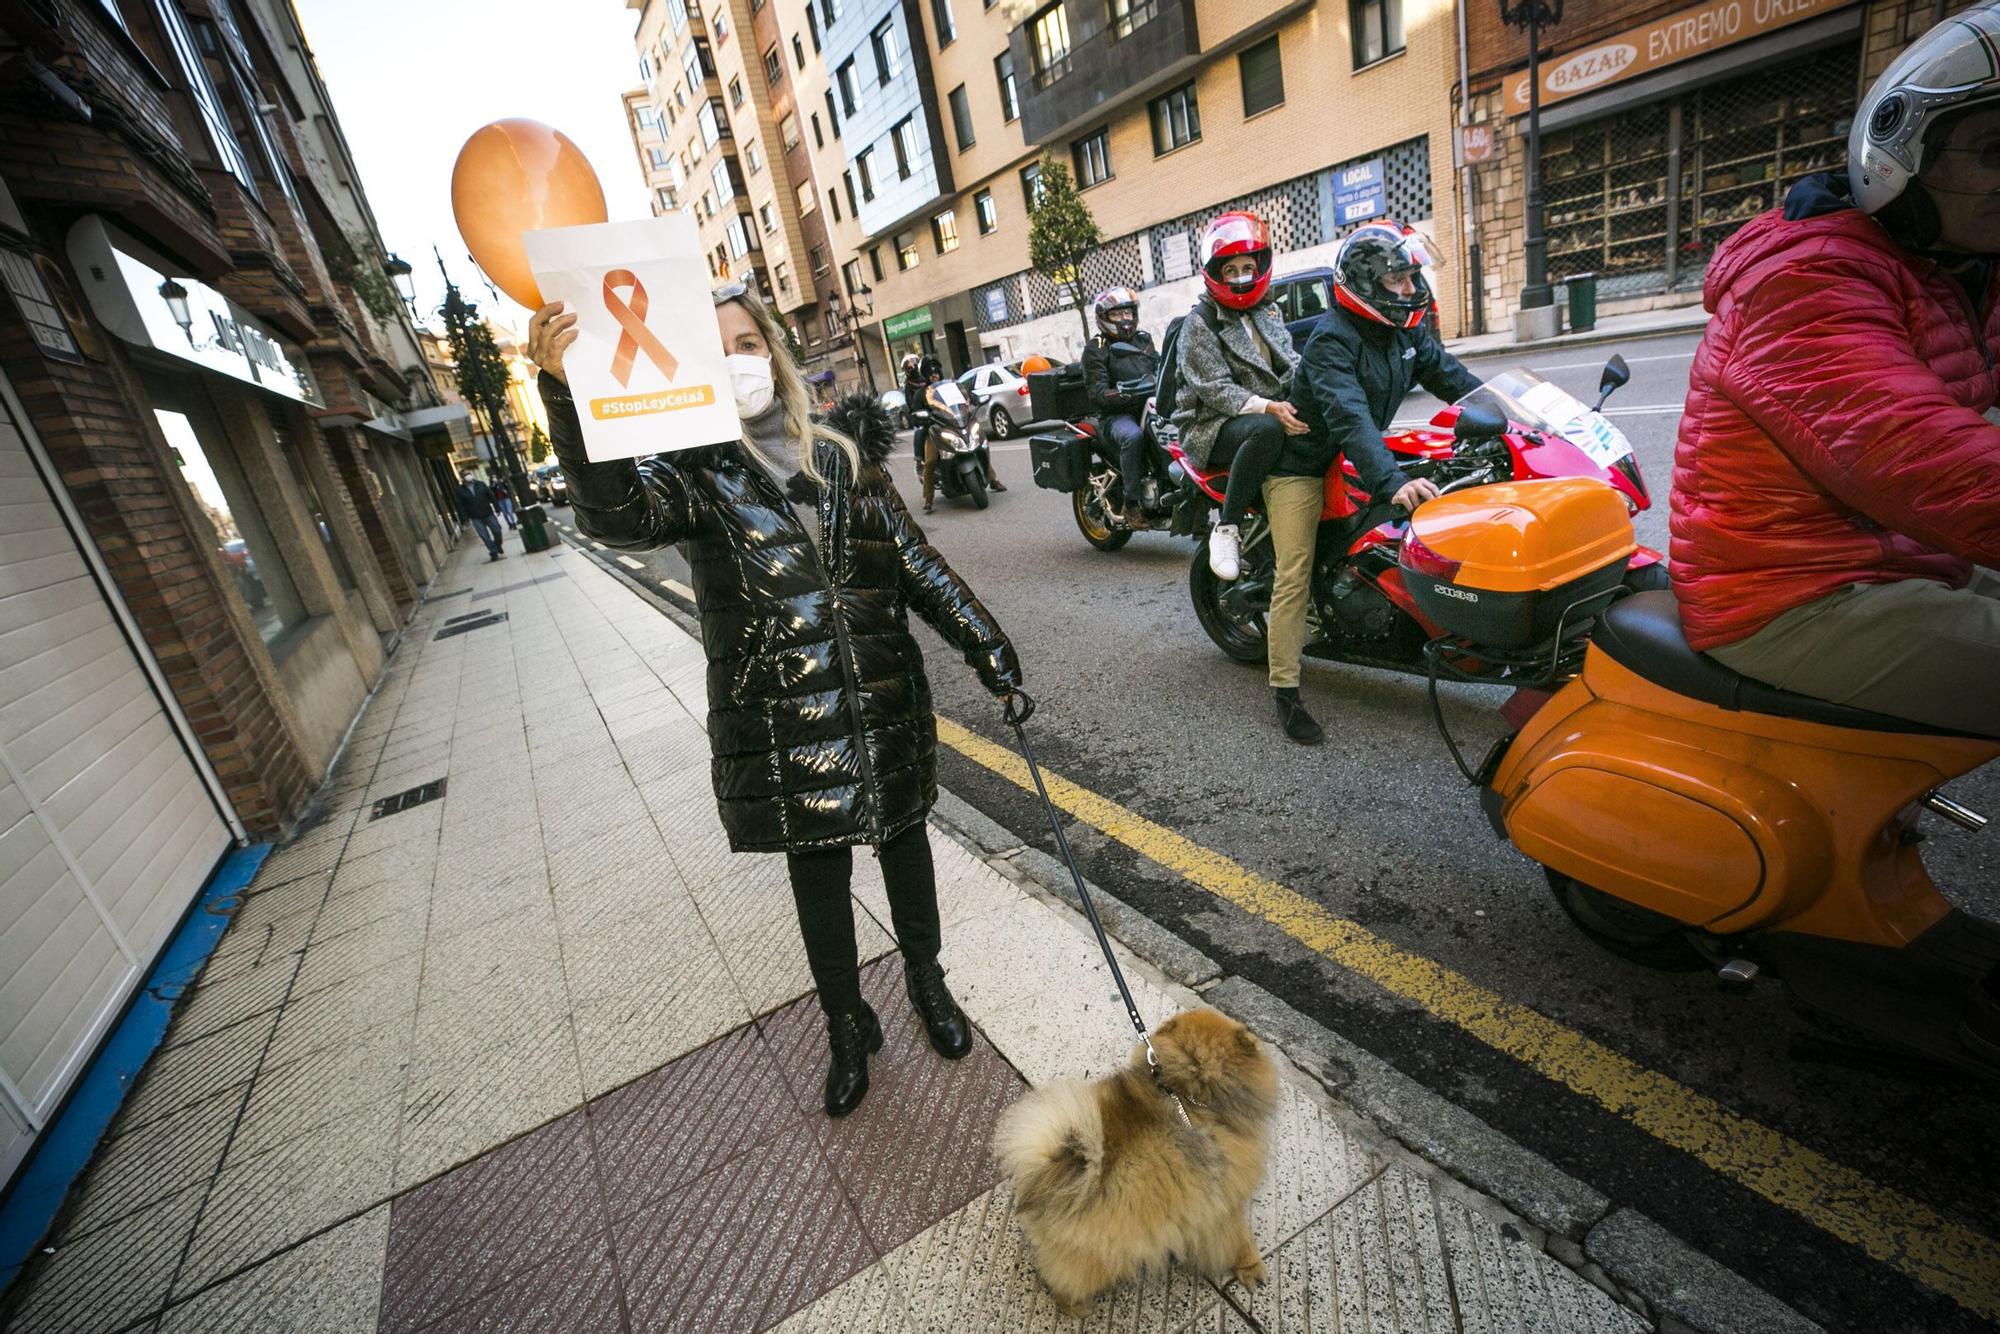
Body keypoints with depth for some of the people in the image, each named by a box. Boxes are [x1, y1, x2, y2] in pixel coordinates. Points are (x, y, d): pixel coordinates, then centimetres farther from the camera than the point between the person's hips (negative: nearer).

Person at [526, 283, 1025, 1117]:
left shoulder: (841, 454, 3)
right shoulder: (695, 474, -6)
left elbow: (915, 562, 6)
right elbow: (614, 512, -29)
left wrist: (986, 648, 4)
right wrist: (567, 393, -46)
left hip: (887, 702, 3)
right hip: (783, 724, -2)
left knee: (904, 841, 18)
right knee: (818, 876, 12)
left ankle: (926, 980, 46)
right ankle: (848, 1027, 38)